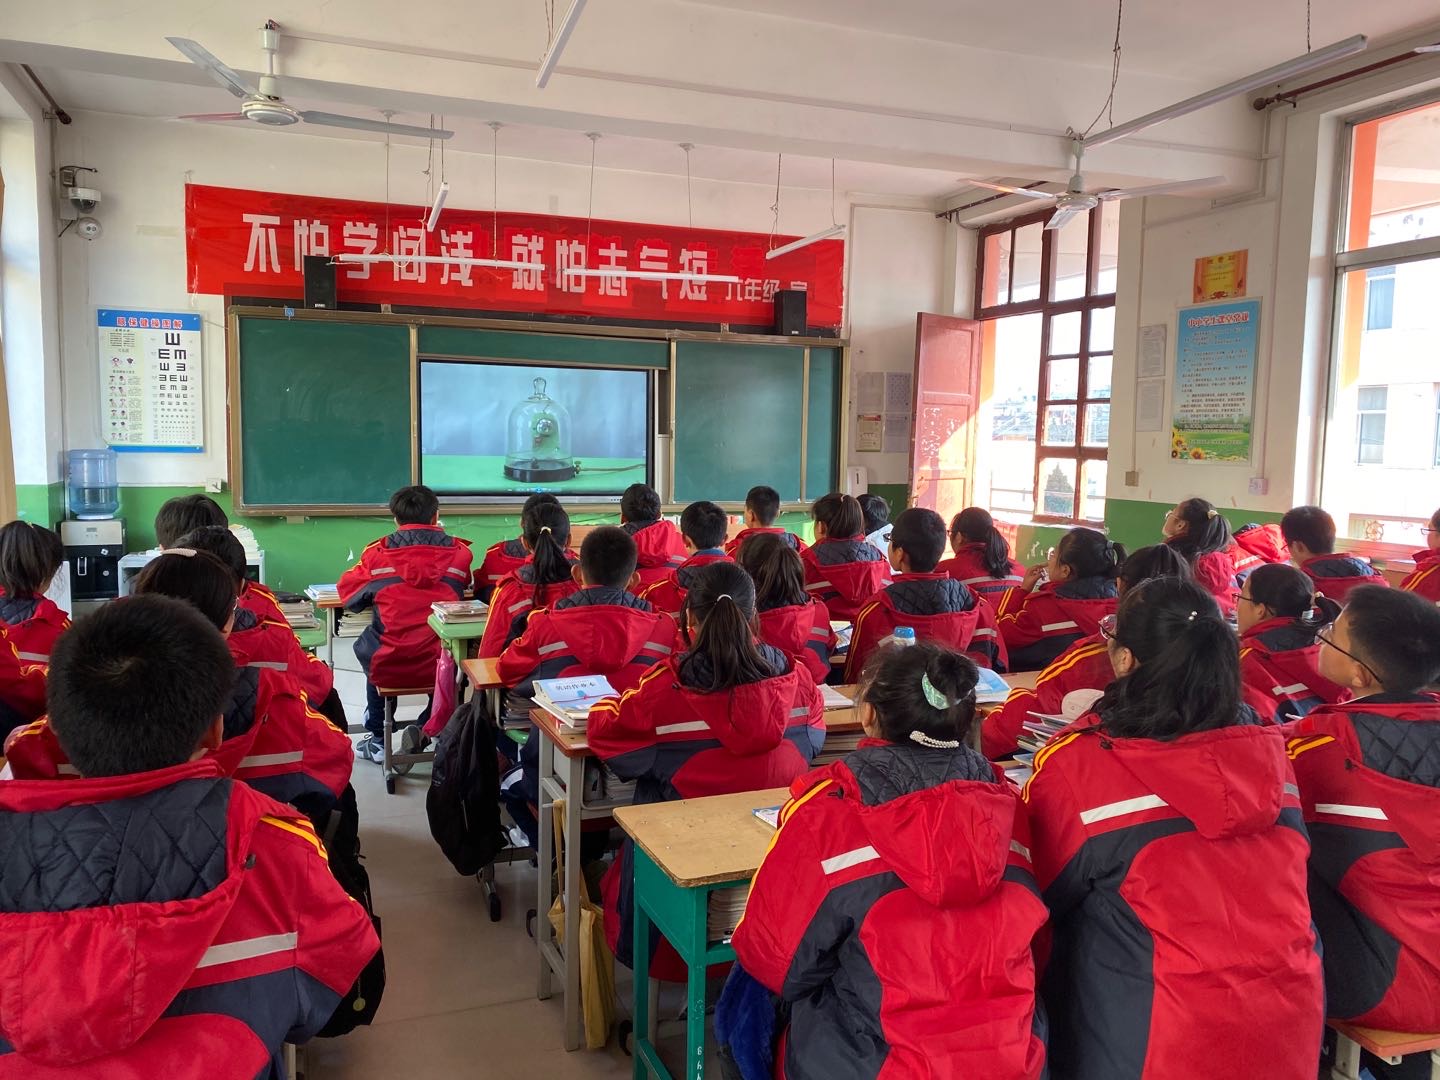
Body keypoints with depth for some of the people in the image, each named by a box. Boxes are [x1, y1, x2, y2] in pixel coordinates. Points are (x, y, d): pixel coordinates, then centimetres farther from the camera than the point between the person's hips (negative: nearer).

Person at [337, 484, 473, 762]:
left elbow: (347, 591, 12)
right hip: (440, 666, 0)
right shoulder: (458, 552, 1)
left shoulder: (378, 553, -2)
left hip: (388, 668, 0)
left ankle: (377, 739, 43)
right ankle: (425, 729, 27)